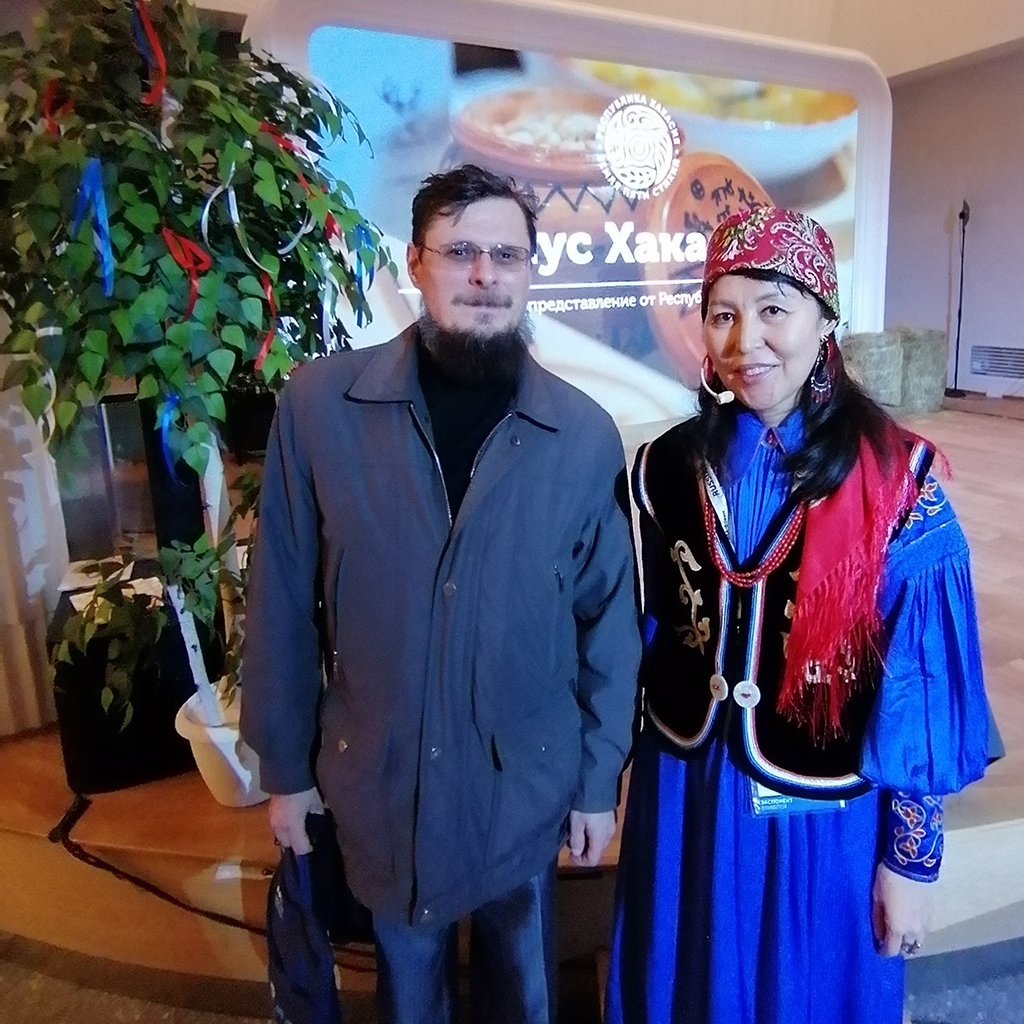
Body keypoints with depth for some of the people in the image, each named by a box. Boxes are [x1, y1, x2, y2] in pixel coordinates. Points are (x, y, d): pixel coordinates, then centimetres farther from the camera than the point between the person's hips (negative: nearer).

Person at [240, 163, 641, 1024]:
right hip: (376, 774, 0)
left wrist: (600, 781, 2)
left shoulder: (584, 434, -10)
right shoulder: (319, 404, -12)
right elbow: (283, 602, -5)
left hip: (526, 779, 0)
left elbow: (609, 621, -3)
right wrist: (284, 764, 2)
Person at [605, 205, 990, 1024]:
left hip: (822, 811, -2)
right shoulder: (671, 466, -6)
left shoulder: (897, 479, -15)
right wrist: (637, 761, 10)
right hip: (685, 797, 3)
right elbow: (650, 632, 3)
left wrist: (911, 858, -5)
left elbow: (922, 681, -10)